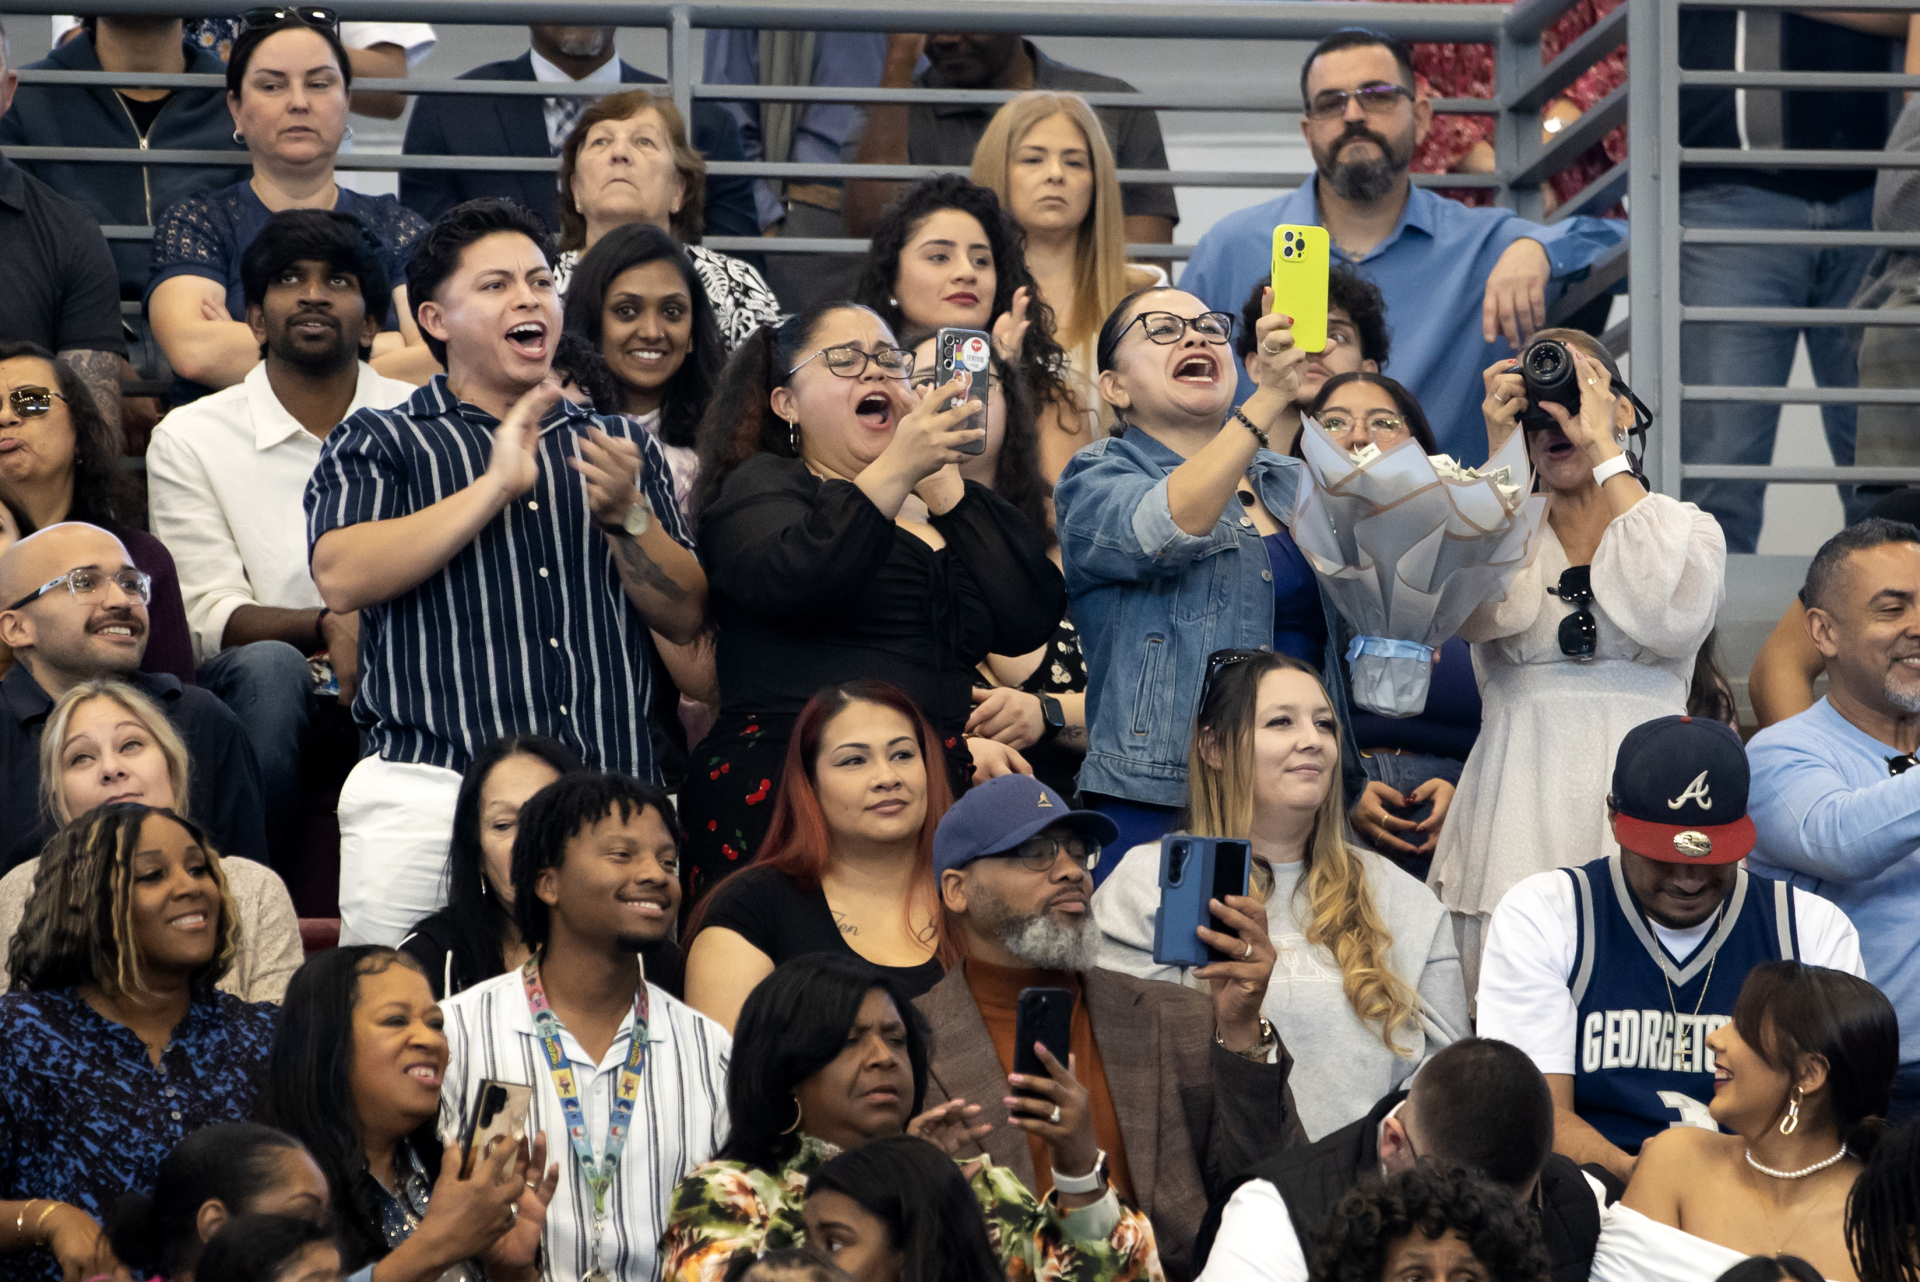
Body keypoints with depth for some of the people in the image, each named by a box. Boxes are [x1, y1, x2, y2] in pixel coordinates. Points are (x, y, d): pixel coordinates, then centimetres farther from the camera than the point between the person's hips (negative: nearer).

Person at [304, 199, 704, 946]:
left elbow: (686, 618, 16)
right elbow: (341, 577, -7)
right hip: (432, 792, -3)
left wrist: (626, 516, -3)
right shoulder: (380, 443, 13)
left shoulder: (617, 445, 23)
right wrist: (496, 486, -7)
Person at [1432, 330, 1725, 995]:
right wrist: (1501, 453, -5)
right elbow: (1483, 613, -9)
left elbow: (1670, 620, -11)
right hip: (1518, 809, 1)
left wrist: (1606, 455, -6)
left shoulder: (1684, 529, 12)